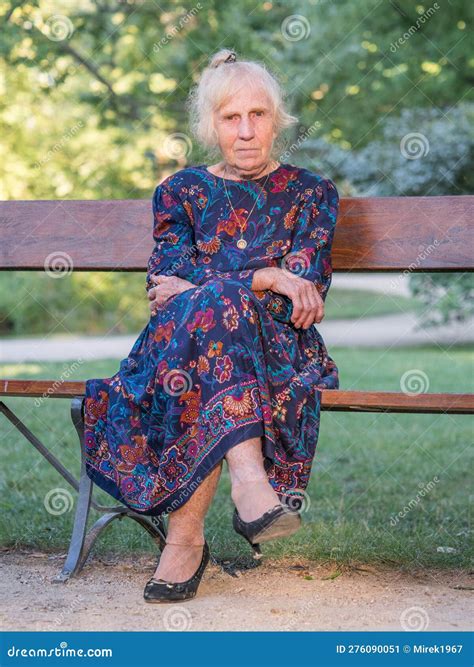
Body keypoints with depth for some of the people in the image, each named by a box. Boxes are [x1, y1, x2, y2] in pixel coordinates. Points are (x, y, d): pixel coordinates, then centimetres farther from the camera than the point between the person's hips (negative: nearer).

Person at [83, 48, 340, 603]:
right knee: (216, 305, -37)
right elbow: (167, 282, 1)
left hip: (280, 350, -1)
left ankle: (185, 531, -43)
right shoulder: (180, 192, 17)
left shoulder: (310, 193, 14)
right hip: (178, 341, 1)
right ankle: (248, 480, -52)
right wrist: (266, 278, -11)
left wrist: (200, 287, -6)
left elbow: (304, 295, 0)